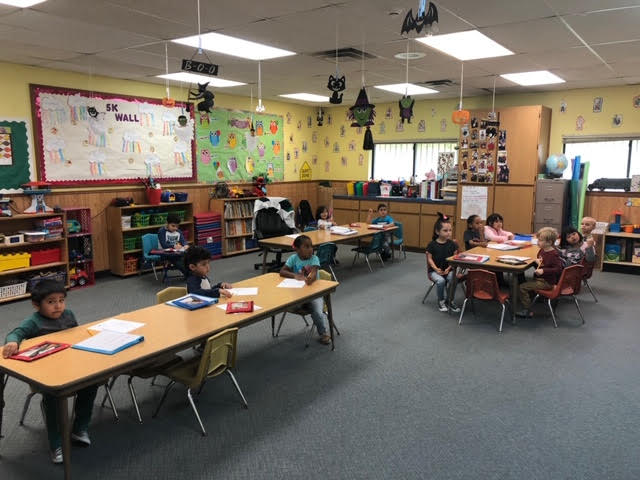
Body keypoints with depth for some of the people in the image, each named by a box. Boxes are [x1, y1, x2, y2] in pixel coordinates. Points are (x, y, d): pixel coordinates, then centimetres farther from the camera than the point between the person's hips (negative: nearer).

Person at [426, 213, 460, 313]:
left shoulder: (452, 244, 1)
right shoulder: (432, 244, -5)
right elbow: (429, 259, -3)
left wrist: (448, 269, -13)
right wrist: (436, 269, -16)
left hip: (448, 270, 2)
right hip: (435, 270, -2)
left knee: (453, 279, -28)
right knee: (441, 280, -30)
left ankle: (450, 300, -4)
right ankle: (441, 301, -4)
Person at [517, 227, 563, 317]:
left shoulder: (553, 254, -21)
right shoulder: (542, 250, 7)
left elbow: (558, 269, -25)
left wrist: (543, 271, -31)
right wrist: (537, 262, 4)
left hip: (546, 282, -10)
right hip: (539, 279, 10)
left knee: (522, 287, -14)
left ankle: (526, 311, -5)